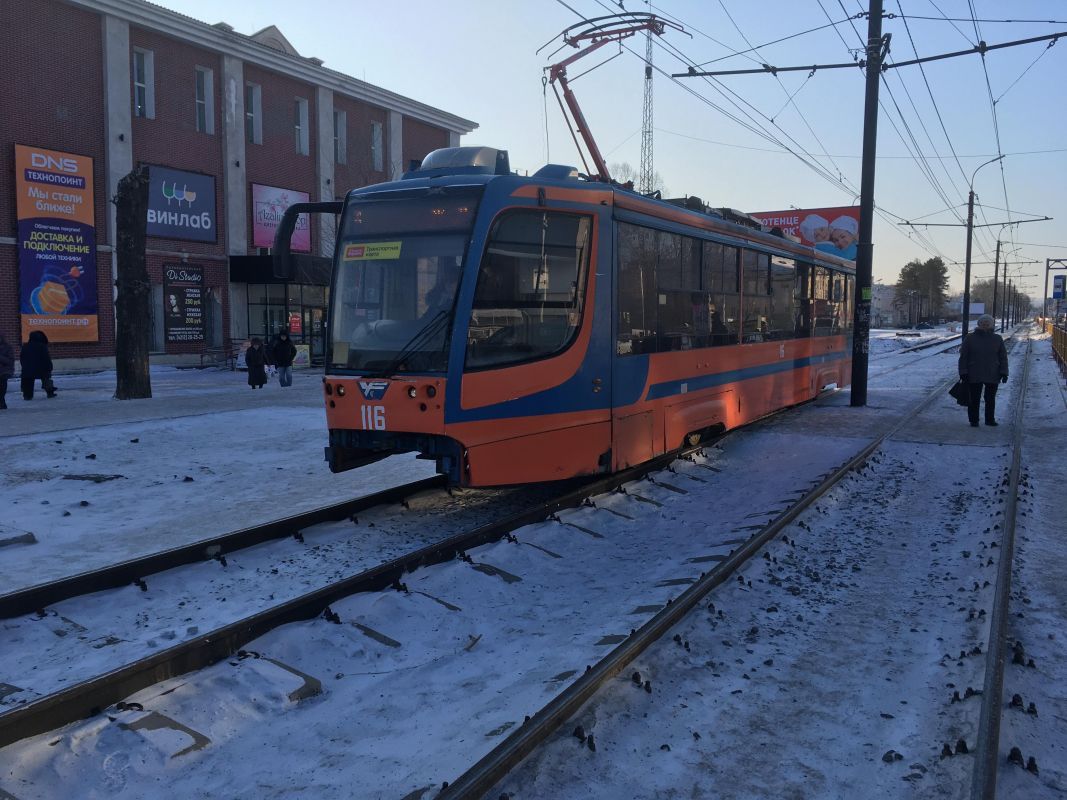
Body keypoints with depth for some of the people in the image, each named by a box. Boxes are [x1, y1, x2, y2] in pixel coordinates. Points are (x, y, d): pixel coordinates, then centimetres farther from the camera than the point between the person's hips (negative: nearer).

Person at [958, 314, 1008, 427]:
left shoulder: (997, 339, 5)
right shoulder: (970, 338, -1)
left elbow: (1003, 357, 7)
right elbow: (963, 357, -1)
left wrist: (1004, 373, -2)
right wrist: (963, 373, -7)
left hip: (992, 376, 2)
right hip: (974, 376, -2)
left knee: (990, 399, 10)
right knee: (974, 399, 2)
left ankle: (990, 419, 21)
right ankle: (973, 420, 11)